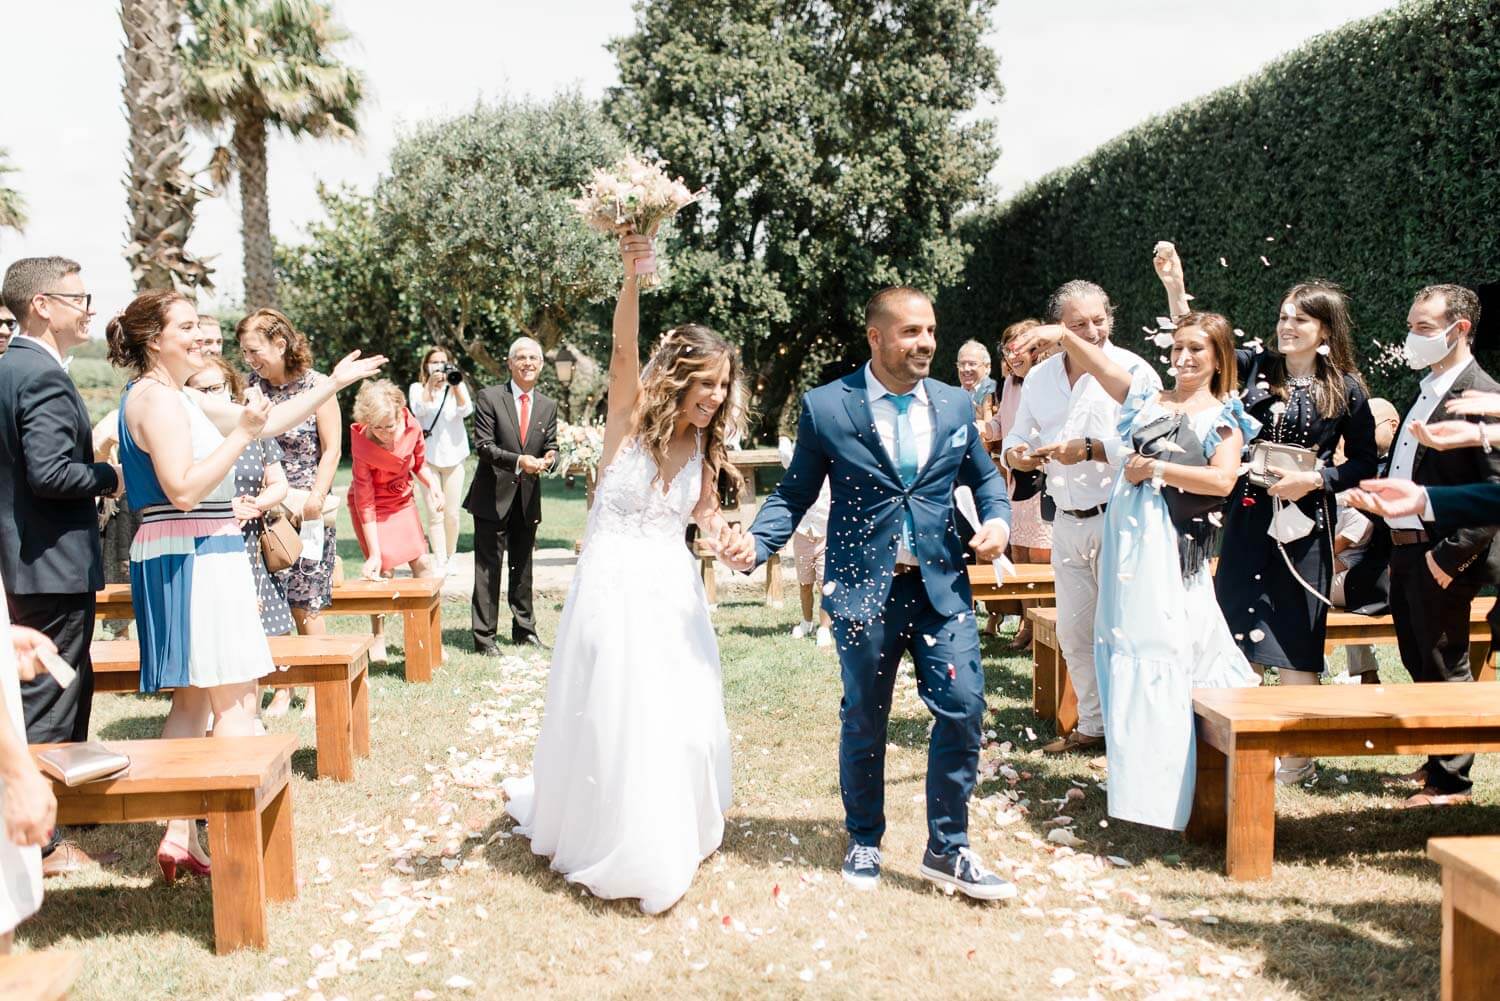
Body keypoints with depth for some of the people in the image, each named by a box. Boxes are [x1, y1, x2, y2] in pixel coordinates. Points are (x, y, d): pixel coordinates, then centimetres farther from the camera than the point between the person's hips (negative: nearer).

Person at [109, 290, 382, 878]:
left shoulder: (181, 398, 17)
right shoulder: (157, 397, -13)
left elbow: (267, 423, 19)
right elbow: (184, 490, -22)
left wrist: (335, 383, 19)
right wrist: (240, 435, -18)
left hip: (196, 555, 11)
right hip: (193, 557, -11)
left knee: (195, 699, 13)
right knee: (235, 701, -7)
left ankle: (179, 836, 17)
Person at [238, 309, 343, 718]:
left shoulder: (317, 386, -4)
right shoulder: (250, 386, 7)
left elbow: (331, 450, -4)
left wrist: (314, 500, -11)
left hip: (307, 511, -4)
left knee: (305, 604, -1)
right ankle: (281, 689, 12)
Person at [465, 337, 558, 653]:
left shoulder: (548, 407, 9)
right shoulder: (489, 398, -5)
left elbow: (551, 446, 7)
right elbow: (483, 445, -12)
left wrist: (548, 459, -18)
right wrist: (519, 461, -26)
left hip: (528, 498, 5)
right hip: (493, 496, -5)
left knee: (523, 566, 15)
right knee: (488, 567, -2)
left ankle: (524, 628, 27)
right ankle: (484, 635, 3)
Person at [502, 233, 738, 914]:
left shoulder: (701, 443, 6)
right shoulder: (632, 414, -8)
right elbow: (624, 349, -26)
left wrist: (724, 537, -6)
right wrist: (633, 272, -41)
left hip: (674, 593, 5)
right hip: (615, 586, -5)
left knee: (682, 718, 10)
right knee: (614, 722, 2)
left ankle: (672, 835, 34)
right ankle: (618, 847, 23)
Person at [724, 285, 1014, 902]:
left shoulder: (956, 405, 6)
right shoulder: (826, 408, -4)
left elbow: (983, 476, 18)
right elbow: (793, 495, 0)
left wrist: (997, 518, -2)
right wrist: (756, 542, -17)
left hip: (942, 586, 3)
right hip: (865, 590, -2)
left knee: (963, 709, -4)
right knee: (864, 722, 10)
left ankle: (947, 850, 13)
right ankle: (864, 843, 31)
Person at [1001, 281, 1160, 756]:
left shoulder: (1132, 370, -9)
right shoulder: (1039, 378, 10)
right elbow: (1018, 437, 16)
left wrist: (1090, 449, -23)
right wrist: (1016, 454, -7)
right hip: (1068, 522, 6)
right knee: (1073, 631, 13)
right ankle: (1092, 725, 27)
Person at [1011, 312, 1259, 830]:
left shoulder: (1225, 417, 5)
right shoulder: (1147, 396, 15)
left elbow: (1222, 480, -10)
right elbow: (1096, 363, 3)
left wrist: (1157, 468, -10)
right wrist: (1064, 336, -14)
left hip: (1175, 540, -4)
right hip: (1127, 531, 5)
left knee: (1159, 644, -6)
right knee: (1124, 641, 9)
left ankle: (1158, 791, 3)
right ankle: (1140, 777, 24)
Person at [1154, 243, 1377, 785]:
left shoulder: (1346, 391, -1)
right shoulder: (1258, 366, 4)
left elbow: (1364, 462, 3)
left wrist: (1316, 480, -13)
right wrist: (1175, 286, -14)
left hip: (1303, 525, -3)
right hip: (1247, 518, 3)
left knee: (1294, 640, 3)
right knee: (1238, 633, 5)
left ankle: (1297, 755, 15)